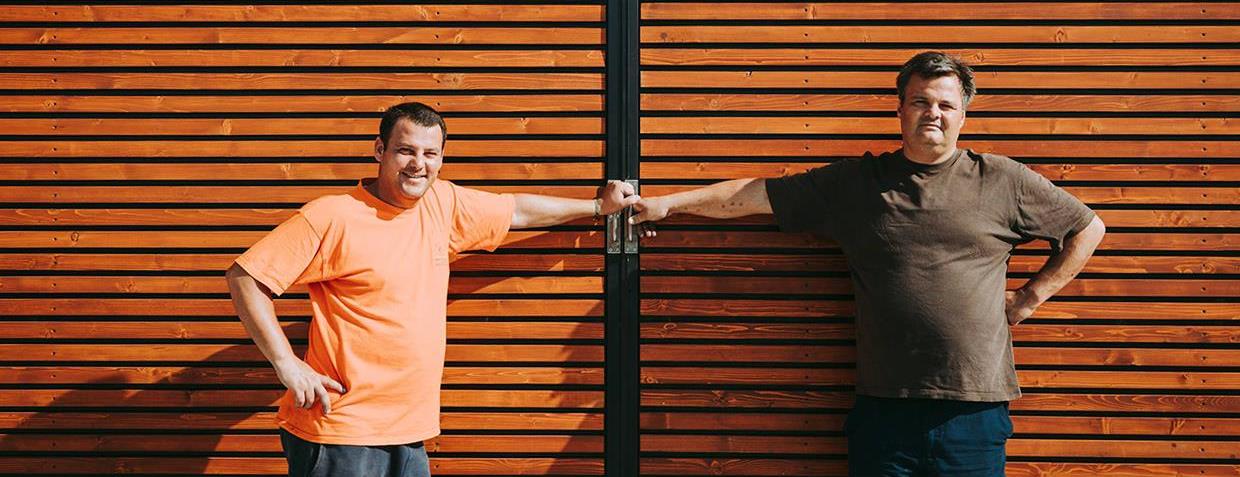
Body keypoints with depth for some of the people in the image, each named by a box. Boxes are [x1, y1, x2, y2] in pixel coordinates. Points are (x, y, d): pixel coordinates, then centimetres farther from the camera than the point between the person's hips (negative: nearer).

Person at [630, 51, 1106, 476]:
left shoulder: (1003, 181, 6)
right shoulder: (854, 182, 9)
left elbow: (1088, 229, 16)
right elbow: (755, 194, 11)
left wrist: (1029, 297, 9)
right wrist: (668, 203, 10)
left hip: (973, 413, 0)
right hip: (883, 411, 1)